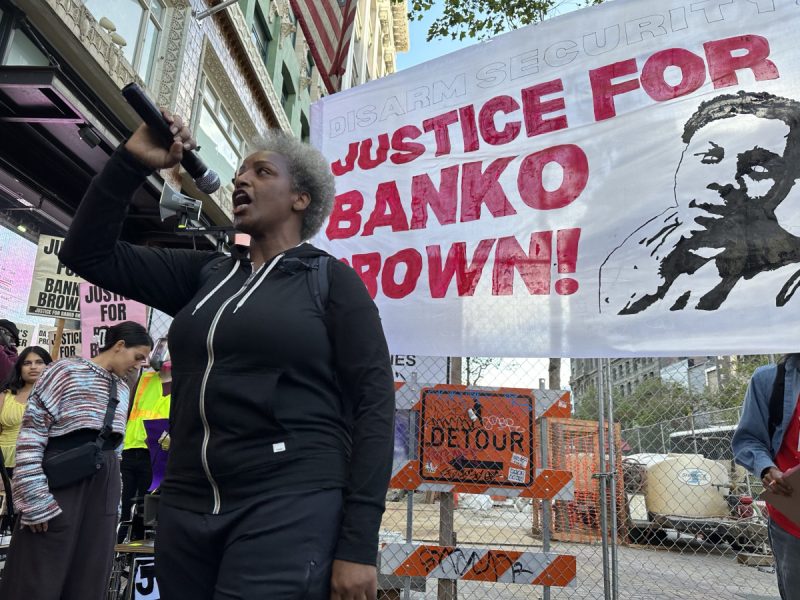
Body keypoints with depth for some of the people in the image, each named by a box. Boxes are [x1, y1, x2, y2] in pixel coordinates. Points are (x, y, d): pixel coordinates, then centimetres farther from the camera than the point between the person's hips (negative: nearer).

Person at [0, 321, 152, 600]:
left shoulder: (122, 390, 14)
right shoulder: (66, 371, -7)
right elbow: (31, 434, -11)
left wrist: (115, 499, 15)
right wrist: (35, 498, -16)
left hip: (104, 485, 6)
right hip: (61, 479, -6)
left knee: (89, 577, 8)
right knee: (38, 578, 1)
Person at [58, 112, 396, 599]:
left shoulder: (332, 280, -3)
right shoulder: (206, 274, 12)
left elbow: (374, 403, -9)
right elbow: (89, 253, 15)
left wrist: (358, 546, -14)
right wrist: (132, 162, 2)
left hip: (289, 510, -5)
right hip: (187, 510, 6)